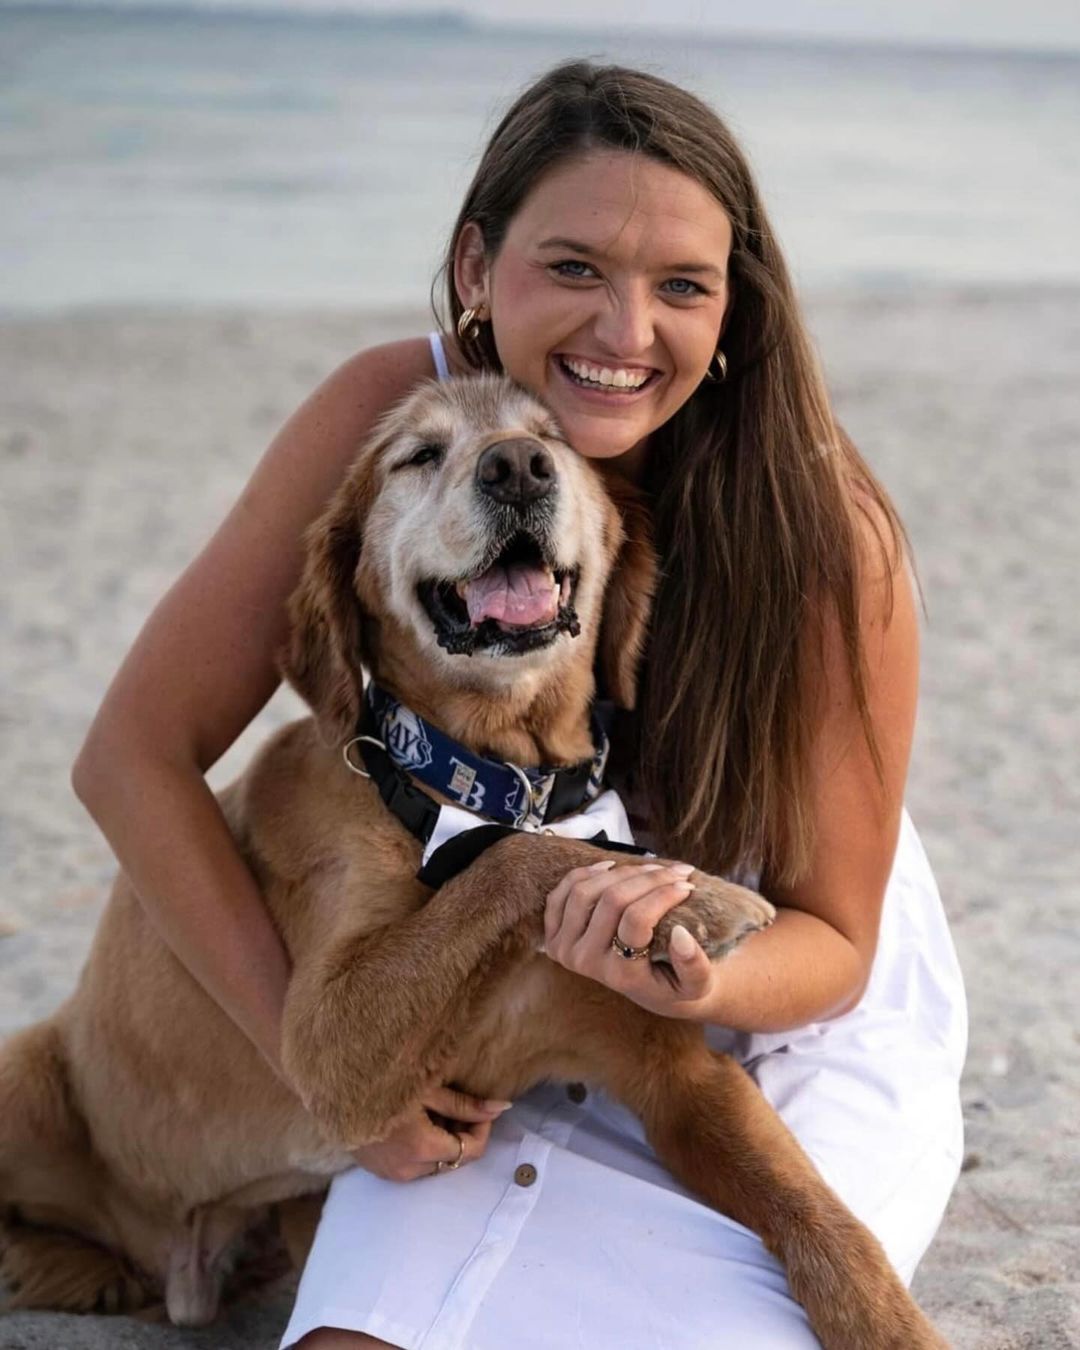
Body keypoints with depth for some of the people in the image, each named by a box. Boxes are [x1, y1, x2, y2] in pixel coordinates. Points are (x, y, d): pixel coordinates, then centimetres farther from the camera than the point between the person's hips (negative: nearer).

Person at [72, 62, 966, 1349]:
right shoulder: (388, 417, -21)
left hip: (789, 1032, -1)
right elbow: (136, 755, -15)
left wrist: (702, 977, -38)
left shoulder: (825, 529, -25)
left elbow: (833, 941, -15)